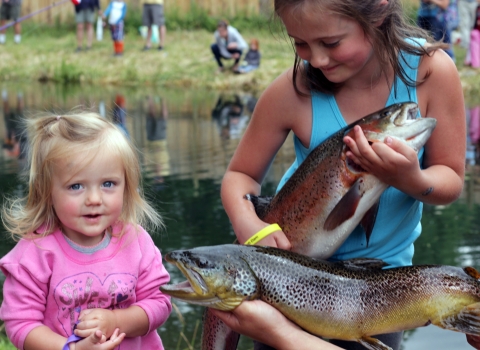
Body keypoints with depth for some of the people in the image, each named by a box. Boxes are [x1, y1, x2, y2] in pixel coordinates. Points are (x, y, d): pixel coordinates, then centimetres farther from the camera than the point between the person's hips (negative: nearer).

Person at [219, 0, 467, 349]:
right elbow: (240, 175, -9)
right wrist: (247, 222, -30)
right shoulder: (292, 90, -21)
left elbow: (451, 181, -11)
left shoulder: (431, 70, -20)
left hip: (383, 264, 1)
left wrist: (411, 180, -34)